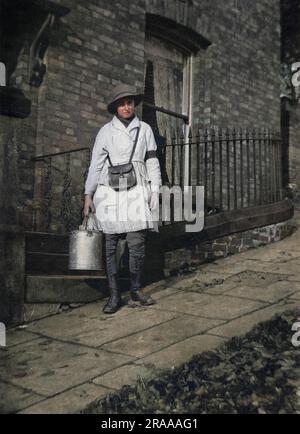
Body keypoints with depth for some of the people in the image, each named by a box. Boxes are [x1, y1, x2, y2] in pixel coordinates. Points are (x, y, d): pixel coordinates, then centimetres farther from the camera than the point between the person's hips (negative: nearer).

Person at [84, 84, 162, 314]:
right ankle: (115, 295, 9)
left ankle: (136, 289, 14)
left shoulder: (144, 129, 10)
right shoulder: (106, 131, 7)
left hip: (136, 192, 1)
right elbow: (96, 164, 6)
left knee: (137, 244, -4)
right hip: (110, 192, 0)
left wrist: (155, 191, 3)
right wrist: (88, 195, 2)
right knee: (110, 246, 0)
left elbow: (152, 162, 11)